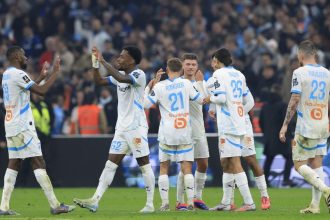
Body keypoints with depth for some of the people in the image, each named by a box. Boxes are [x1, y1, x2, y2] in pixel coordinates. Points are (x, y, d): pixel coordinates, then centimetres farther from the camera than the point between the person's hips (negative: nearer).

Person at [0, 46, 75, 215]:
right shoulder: (18, 74, -13)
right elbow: (41, 91, -16)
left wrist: (41, 77, 29)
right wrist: (55, 73, -7)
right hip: (22, 127, -9)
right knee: (38, 162, -9)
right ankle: (55, 205, -10)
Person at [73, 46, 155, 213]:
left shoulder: (139, 74, -12)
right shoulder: (119, 75, 12)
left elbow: (122, 78, -30)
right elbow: (99, 81, 15)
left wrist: (103, 61, -25)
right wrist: (95, 63, 2)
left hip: (136, 127, -8)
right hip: (121, 128, 8)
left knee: (145, 165, -2)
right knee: (110, 164, 2)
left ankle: (150, 204, 3)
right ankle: (95, 201, -4)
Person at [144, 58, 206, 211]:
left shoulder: (159, 86, -5)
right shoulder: (186, 83, 0)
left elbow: (145, 104, 0)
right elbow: (201, 100, 9)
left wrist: (150, 87, 13)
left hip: (167, 133, -1)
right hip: (185, 131, 1)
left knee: (164, 167, 9)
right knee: (187, 168, 3)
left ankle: (164, 202, 2)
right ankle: (190, 202, -5)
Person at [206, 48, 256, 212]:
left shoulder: (219, 74, -6)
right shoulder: (239, 75, 16)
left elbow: (220, 98, -16)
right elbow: (245, 100, 20)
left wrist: (209, 98, 2)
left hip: (228, 124, -8)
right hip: (239, 123, 8)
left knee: (234, 163, -9)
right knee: (226, 163, 14)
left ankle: (249, 203, -14)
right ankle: (226, 203, 17)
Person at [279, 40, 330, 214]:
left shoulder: (299, 73, -8)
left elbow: (294, 101, -13)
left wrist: (285, 125, -9)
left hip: (305, 128, -6)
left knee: (299, 165, 0)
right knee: (316, 165, 8)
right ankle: (315, 205, 5)